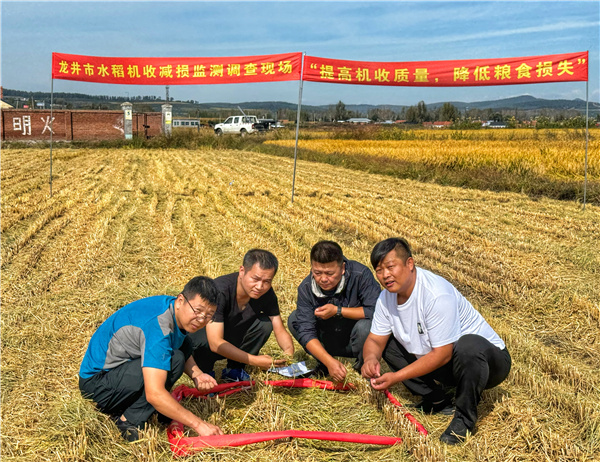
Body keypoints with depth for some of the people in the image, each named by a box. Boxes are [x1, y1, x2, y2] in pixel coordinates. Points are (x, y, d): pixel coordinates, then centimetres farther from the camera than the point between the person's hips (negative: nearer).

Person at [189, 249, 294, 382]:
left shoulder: (266, 293, -16)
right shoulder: (220, 291, -34)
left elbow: (280, 330, -9)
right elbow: (215, 343, -38)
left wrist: (289, 351, -32)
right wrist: (254, 360, -44)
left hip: (231, 339, 5)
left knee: (265, 323, -19)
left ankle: (234, 369, -1)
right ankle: (203, 373, -3)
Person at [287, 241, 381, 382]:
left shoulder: (360, 274, -26)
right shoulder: (306, 288, -16)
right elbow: (306, 331, -21)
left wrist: (337, 311, -29)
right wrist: (330, 361, -35)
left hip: (357, 339, -3)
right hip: (330, 342, 3)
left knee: (365, 326, -35)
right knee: (294, 320, -12)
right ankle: (322, 365, 4)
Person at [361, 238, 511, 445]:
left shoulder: (437, 295, -30)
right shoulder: (387, 296, -4)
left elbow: (442, 354, -29)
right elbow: (375, 340, -1)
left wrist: (396, 377, -30)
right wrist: (371, 359, -24)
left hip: (488, 359, -7)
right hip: (443, 366, 7)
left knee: (468, 345, -40)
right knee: (387, 343, 1)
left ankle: (465, 417, -15)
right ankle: (435, 400, 7)